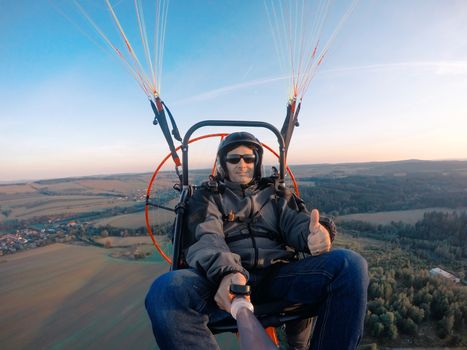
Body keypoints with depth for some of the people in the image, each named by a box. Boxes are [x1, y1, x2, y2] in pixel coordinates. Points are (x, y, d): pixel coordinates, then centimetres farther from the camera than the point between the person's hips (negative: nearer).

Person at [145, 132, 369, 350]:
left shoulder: (275, 194, 24)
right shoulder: (207, 198, 16)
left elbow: (296, 222, 6)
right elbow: (207, 237, -4)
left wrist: (316, 233, -21)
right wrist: (227, 272, -27)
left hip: (279, 275, 2)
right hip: (225, 279, -1)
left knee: (350, 264, -23)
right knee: (165, 290, -32)